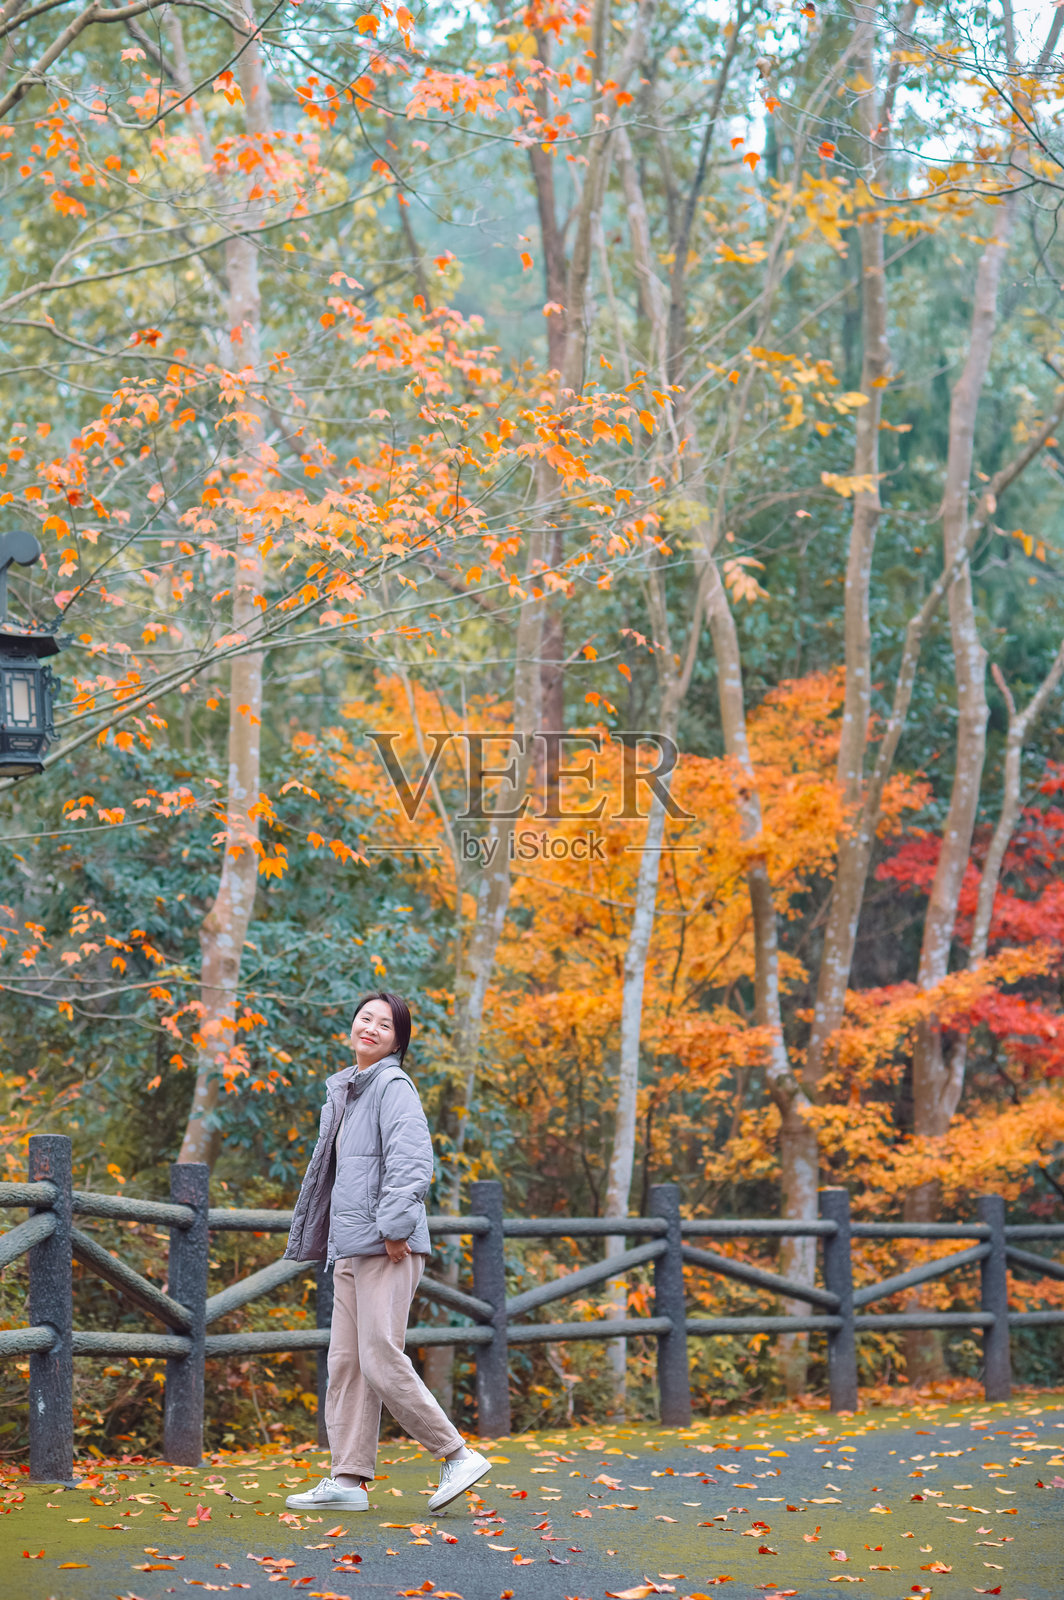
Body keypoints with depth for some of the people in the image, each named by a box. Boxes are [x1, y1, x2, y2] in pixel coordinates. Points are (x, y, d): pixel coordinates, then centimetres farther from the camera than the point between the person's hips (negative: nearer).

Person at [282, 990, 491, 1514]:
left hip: (387, 1251, -9)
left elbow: (410, 1162, -19)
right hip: (350, 1248, 9)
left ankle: (457, 1456, -2)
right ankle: (348, 1479, 10)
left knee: (382, 1362, -12)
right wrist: (320, 1237, 24)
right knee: (345, 1363, 7)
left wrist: (394, 1226, -21)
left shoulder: (394, 1087, -8)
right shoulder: (345, 1092, 20)